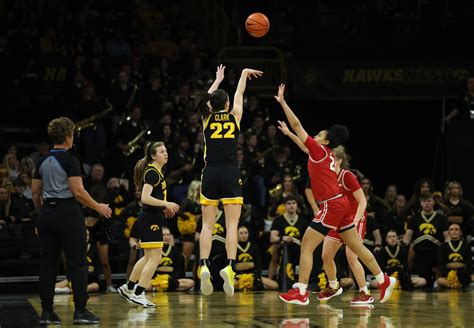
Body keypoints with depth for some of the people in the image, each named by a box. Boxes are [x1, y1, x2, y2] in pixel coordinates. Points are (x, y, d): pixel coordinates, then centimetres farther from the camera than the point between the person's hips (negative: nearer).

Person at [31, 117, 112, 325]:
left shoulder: (43, 161, 10)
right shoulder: (69, 160, -10)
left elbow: (35, 192, 13)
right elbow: (78, 191, -15)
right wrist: (98, 207, -4)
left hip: (46, 213, 7)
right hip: (67, 212, -7)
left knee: (47, 263, 7)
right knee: (77, 262, -2)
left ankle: (47, 312, 6)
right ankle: (80, 311, -4)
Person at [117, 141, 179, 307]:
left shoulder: (157, 172, 14)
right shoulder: (152, 173, -15)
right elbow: (145, 198, -25)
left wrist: (164, 208, 16)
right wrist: (166, 204, -28)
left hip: (152, 220, 10)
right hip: (150, 220, -10)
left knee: (148, 257, 18)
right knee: (155, 258, -9)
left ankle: (128, 288, 27)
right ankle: (138, 294, -7)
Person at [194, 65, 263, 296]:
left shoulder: (207, 117, 8)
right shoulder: (234, 116, 5)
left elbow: (208, 98, 29)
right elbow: (239, 94, 24)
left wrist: (218, 80, 46)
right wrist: (244, 73, 41)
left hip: (210, 173, 2)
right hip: (230, 173, -2)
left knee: (207, 225, 2)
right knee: (232, 225, -4)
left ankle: (204, 266, -15)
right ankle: (229, 266, -20)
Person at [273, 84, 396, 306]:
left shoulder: (320, 151, -6)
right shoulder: (326, 154, 16)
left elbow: (297, 125, -7)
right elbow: (305, 147, 37)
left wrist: (282, 102, -3)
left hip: (332, 205, -10)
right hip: (341, 204, 10)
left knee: (306, 246, -8)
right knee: (357, 247, 15)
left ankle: (301, 292, -11)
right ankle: (384, 281, 20)